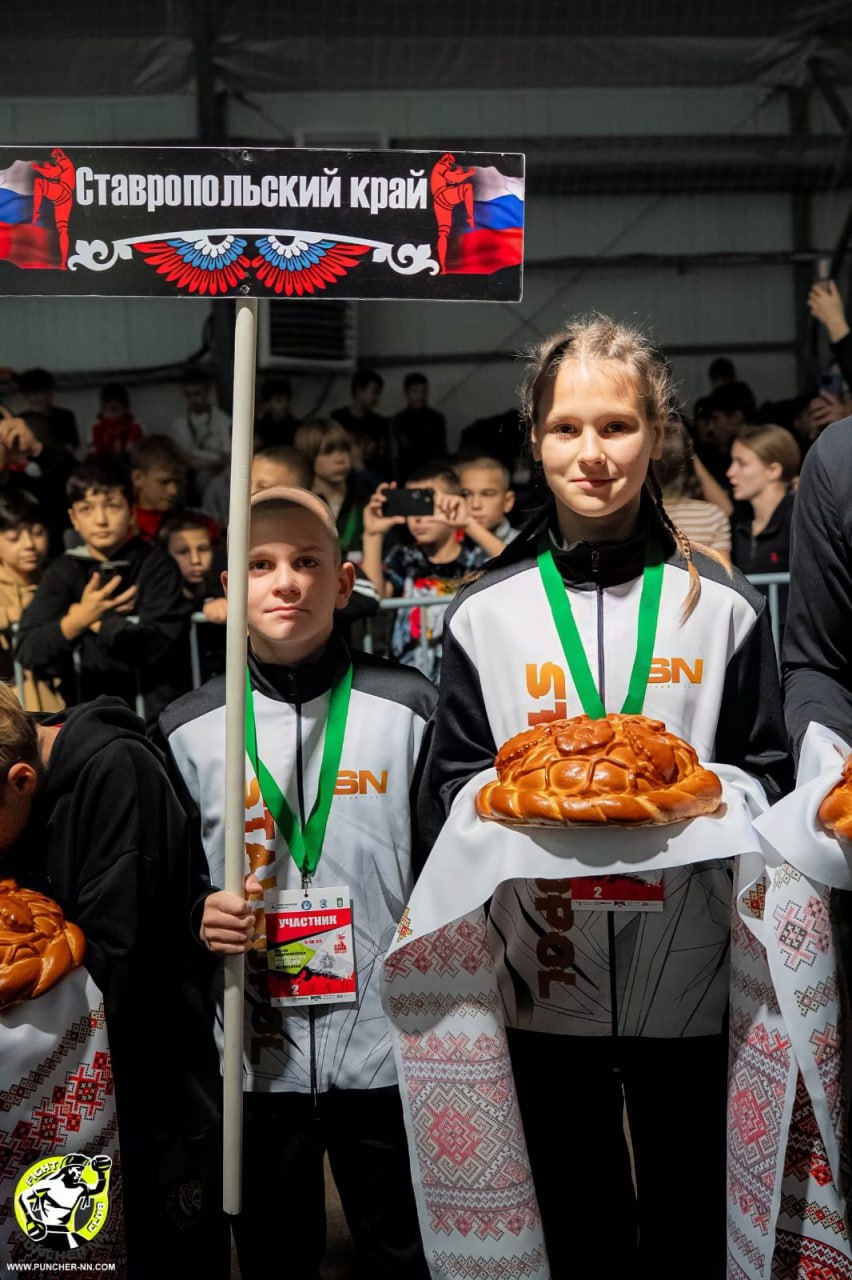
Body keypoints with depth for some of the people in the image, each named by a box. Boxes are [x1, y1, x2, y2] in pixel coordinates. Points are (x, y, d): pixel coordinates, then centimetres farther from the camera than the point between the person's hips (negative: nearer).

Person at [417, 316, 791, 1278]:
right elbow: (448, 792, 2)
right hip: (547, 978, 0)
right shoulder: (485, 614, 2)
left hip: (690, 975, 0)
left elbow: (765, 776, 4)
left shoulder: (722, 606, 1)